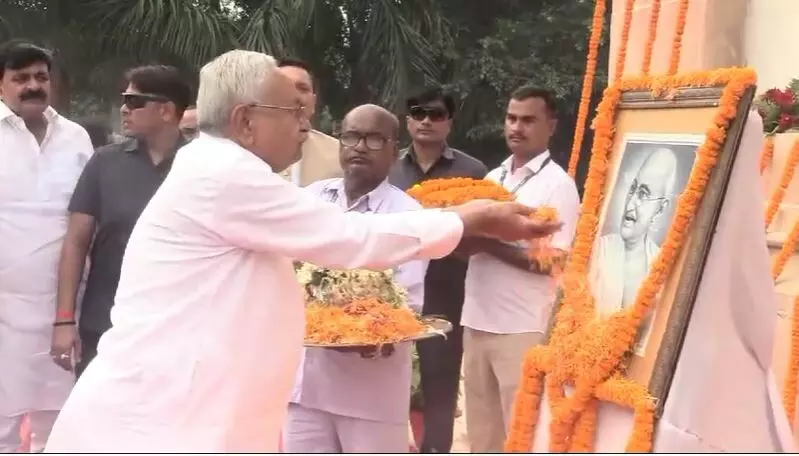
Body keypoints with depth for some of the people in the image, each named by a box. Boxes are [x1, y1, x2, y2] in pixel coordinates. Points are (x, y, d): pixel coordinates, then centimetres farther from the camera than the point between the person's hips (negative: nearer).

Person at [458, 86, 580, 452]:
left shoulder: (558, 184, -6)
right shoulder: (492, 178, 13)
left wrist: (489, 245, -18)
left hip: (522, 328, -6)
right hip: (476, 321, 6)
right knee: (481, 425, 14)